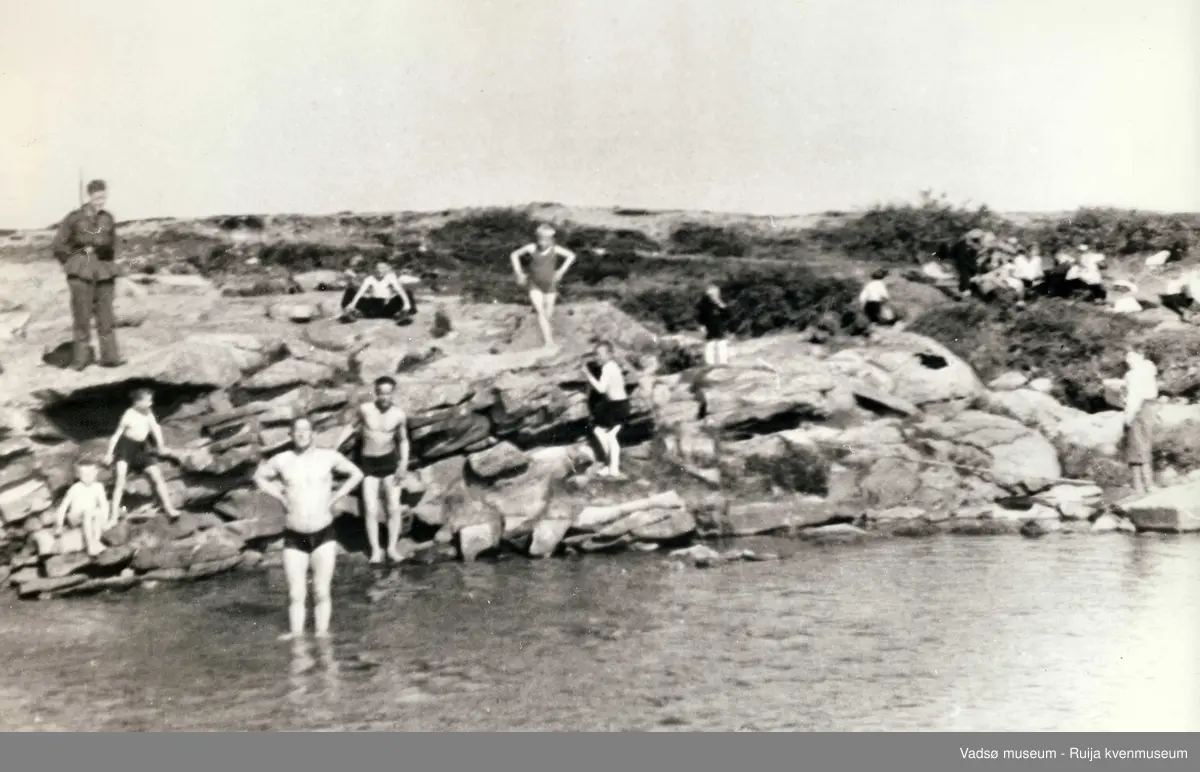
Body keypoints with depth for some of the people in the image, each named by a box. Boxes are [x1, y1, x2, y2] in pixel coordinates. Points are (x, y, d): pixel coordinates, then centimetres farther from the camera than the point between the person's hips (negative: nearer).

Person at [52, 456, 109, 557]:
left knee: (100, 512, -29)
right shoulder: (75, 488, -13)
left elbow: (104, 504, -3)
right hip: (75, 519, -3)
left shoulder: (98, 486, -5)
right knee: (87, 510, -36)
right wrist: (59, 526, -15)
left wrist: (104, 522, -15)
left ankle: (96, 541, -29)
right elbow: (63, 507, -11)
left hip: (89, 518, 3)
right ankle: (91, 545, -39)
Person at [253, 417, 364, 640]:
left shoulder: (329, 457, -3)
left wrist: (335, 498, 0)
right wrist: (280, 498, 5)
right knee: (295, 593, -1)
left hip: (324, 534, -1)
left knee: (321, 591, 0)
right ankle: (296, 632, 6)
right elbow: (259, 476, 18)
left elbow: (356, 474, 9)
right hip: (294, 537, 1)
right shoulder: (282, 460, 0)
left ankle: (321, 631, 6)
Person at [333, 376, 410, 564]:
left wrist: (404, 463, -5)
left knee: (394, 507, -1)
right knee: (371, 510, -5)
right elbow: (352, 427, 6)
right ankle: (375, 550, 4)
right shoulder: (364, 409, -11)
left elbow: (403, 440, 6)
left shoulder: (399, 415, -8)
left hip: (390, 461, 1)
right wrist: (335, 447, 1)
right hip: (368, 464, -1)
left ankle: (392, 547, 11)